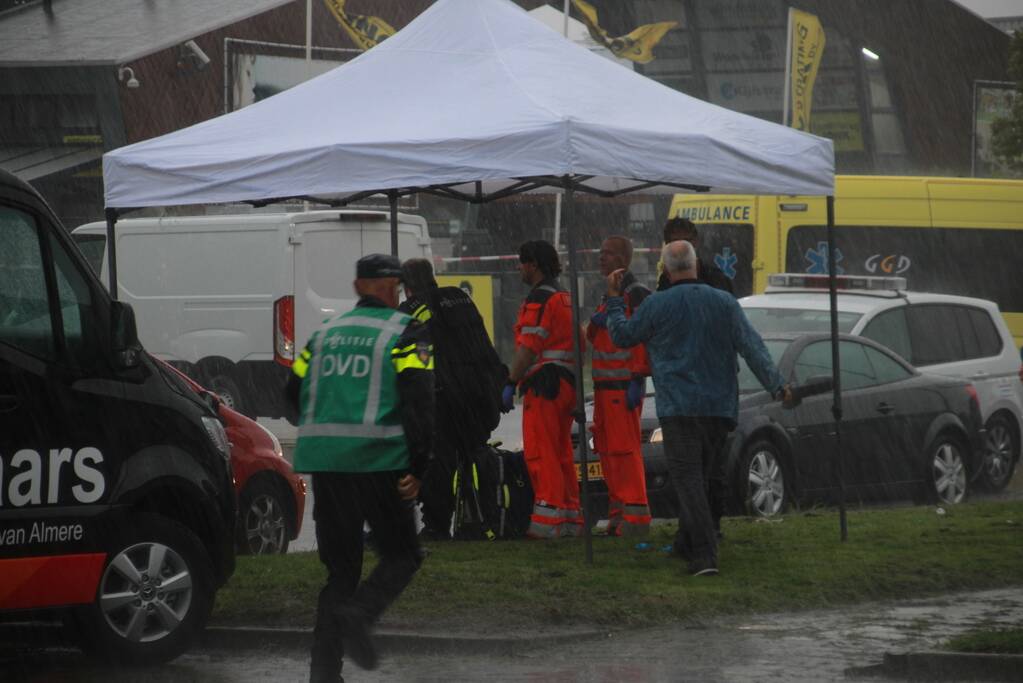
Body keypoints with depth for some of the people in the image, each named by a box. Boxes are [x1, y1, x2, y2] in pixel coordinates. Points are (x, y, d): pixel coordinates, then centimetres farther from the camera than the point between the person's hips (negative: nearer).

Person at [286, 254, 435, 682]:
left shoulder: (327, 332, 15)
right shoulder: (405, 333, 0)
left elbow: (295, 391, 16)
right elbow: (420, 401, -10)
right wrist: (418, 468, -10)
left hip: (323, 460, 5)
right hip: (378, 460, -5)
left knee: (340, 565, 12)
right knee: (401, 556, 8)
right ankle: (357, 614, -21)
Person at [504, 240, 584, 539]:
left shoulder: (539, 299, -12)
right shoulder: (564, 298, 19)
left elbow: (528, 348, -19)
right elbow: (576, 344, 23)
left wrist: (511, 383, -16)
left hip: (543, 383, -10)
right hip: (567, 383, 10)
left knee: (540, 454, -9)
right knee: (562, 454, 13)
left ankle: (547, 520, -13)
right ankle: (570, 517, 14)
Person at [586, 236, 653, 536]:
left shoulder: (637, 295, -10)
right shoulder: (610, 296, 21)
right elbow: (592, 339, 24)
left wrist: (637, 382, -22)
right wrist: (597, 323, 1)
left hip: (623, 387, -10)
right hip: (604, 387, 10)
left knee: (625, 450, -12)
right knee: (608, 452, 11)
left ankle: (635, 517, -12)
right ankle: (617, 515, 16)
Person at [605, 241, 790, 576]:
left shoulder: (657, 305, -6)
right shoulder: (724, 303, 4)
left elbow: (622, 335, 7)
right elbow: (752, 346, -3)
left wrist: (614, 299, 19)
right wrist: (776, 384, -6)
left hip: (679, 407, -4)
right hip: (720, 407, 4)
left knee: (688, 478, -8)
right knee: (698, 476, 20)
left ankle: (705, 555, -21)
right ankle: (687, 544, 30)